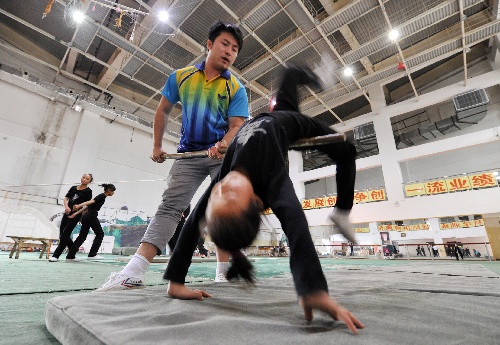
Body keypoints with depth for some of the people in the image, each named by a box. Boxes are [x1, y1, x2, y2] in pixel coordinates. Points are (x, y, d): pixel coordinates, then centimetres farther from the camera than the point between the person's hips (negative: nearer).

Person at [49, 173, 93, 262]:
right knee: (62, 233, 9)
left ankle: (56, 255, 0)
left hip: (76, 214, -6)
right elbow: (66, 198, 8)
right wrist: (66, 207, -12)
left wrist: (75, 213, -15)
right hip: (67, 212, 6)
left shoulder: (88, 191, -3)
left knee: (65, 234, -7)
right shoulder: (73, 188, 13)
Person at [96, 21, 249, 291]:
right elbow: (163, 110, 16)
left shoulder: (236, 88, 0)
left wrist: (222, 145, -31)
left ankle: (223, 274, 1)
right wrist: (157, 145, 10)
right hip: (189, 154, 1)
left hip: (224, 155, 0)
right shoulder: (180, 77, 7)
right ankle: (133, 273, -9)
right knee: (169, 206, -8)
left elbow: (237, 126, -9)